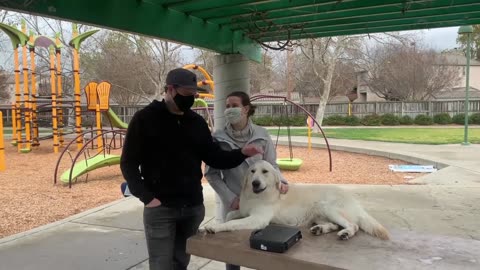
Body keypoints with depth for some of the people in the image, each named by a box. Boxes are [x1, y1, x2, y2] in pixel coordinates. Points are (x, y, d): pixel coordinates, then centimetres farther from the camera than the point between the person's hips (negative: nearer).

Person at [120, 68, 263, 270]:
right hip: (160, 208, -4)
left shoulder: (197, 122, 8)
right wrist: (147, 197, -15)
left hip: (193, 206, 4)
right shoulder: (145, 119, -6)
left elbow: (214, 157, 8)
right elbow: (128, 163, -6)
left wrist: (241, 154, -9)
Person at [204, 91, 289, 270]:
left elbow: (271, 165, 3)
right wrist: (230, 198, -10)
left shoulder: (261, 135, -5)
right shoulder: (218, 139, -6)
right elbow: (211, 173, -2)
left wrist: (281, 181, -17)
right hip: (232, 203, 0)